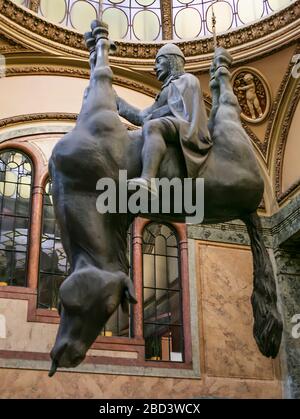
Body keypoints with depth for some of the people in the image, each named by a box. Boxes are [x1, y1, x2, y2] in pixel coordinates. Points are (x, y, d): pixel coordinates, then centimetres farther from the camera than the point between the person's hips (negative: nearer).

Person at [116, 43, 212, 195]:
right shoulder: (169, 88, 39)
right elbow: (141, 117, 33)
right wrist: (116, 101, 33)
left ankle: (147, 183, -62)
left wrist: (150, 117, 0)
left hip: (185, 130, -9)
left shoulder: (186, 80, 15)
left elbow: (178, 108, -5)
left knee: (151, 126, -36)